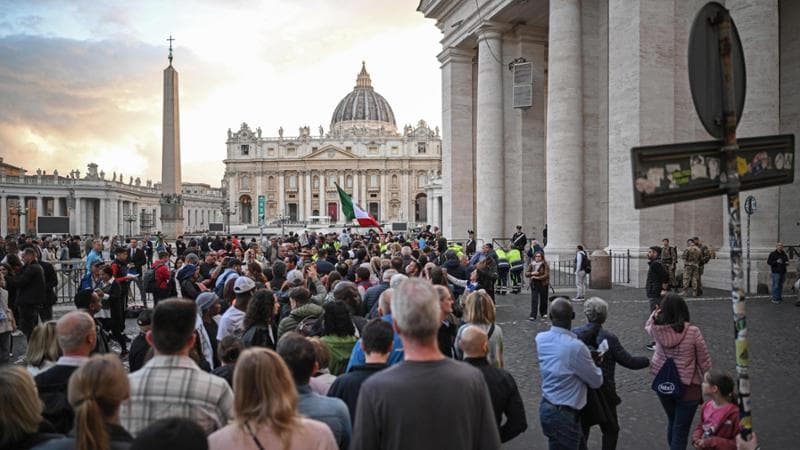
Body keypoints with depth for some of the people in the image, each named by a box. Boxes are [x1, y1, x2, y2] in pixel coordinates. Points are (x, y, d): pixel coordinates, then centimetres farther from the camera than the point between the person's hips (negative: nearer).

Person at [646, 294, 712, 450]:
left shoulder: (657, 330, -10)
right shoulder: (693, 331, -18)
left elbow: (648, 326, 17)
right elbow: (704, 361, -9)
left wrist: (655, 314, -2)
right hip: (688, 387, -4)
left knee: (672, 422, 27)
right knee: (681, 430, 5)